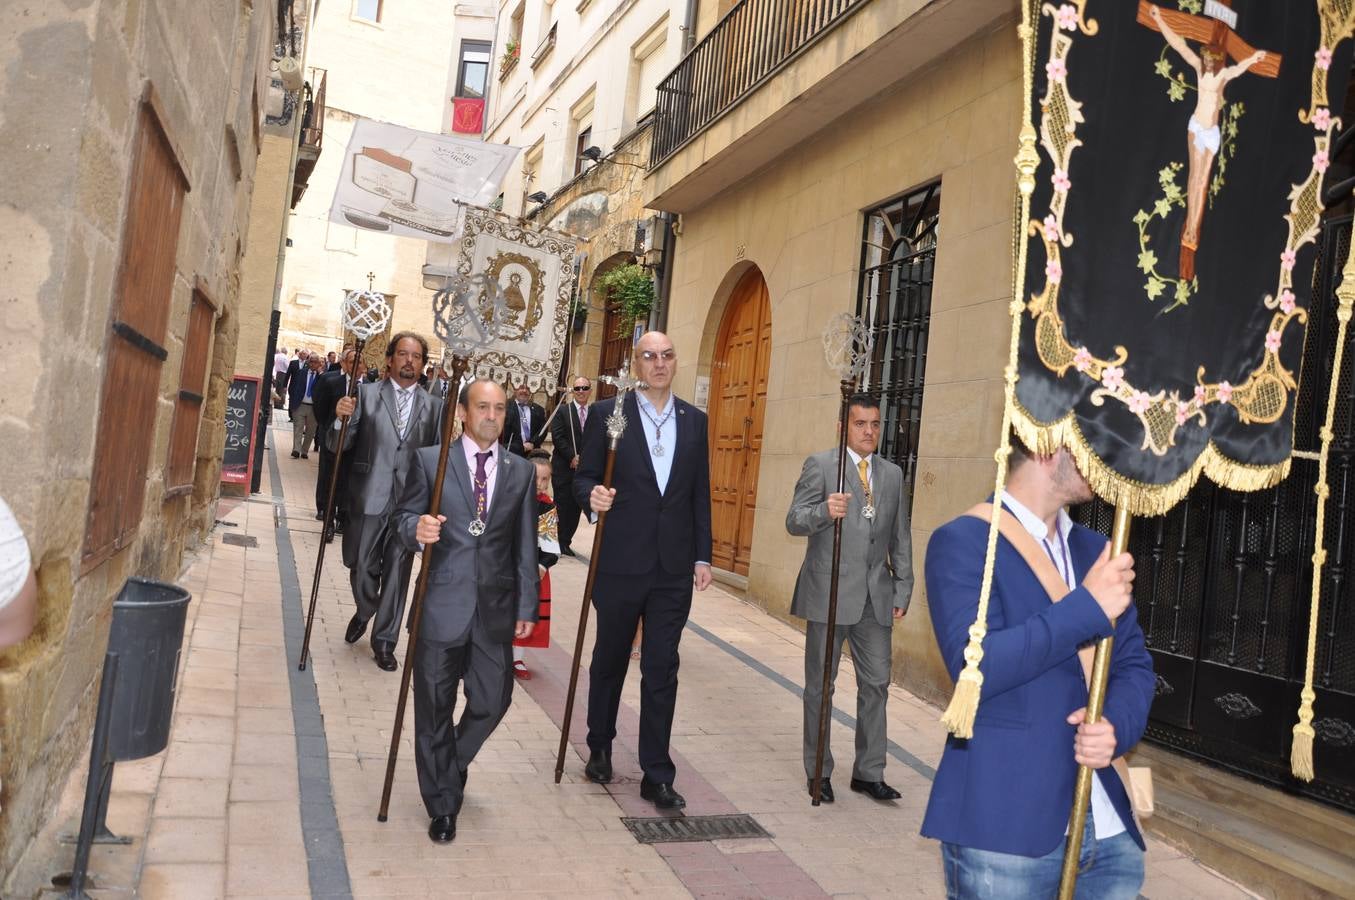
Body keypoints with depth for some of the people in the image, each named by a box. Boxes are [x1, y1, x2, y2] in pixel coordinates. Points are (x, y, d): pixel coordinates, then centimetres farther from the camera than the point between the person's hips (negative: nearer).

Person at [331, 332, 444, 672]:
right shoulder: (367, 394, 2)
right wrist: (341, 419, -20)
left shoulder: (434, 406, 5)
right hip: (369, 498, 0)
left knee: (396, 573, 6)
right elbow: (339, 446, -1)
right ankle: (363, 613, 42)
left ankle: (384, 641, 21)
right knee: (362, 567, 10)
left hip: (409, 501, 1)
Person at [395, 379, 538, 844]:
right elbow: (403, 518, 0)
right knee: (434, 708, 7)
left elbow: (525, 546, 8)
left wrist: (526, 607, 6)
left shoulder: (521, 472, 7)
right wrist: (417, 528, -24)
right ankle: (442, 803, 26)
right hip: (442, 604, -2)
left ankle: (452, 765, 38)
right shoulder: (430, 460, 0)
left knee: (492, 701, 6)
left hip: (496, 607, 2)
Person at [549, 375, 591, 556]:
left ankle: (565, 542, 17)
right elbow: (558, 438, -8)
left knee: (576, 508, 6)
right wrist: (572, 457, -14)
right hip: (564, 468, -3)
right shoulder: (562, 411, -1)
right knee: (562, 507, 0)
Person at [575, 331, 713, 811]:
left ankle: (656, 775, 13)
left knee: (662, 671, 4)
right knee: (609, 659, 15)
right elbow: (584, 476, 0)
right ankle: (600, 748, 37)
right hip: (620, 562, -2)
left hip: (674, 569, 2)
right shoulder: (607, 413, -3)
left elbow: (700, 494, 9)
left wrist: (703, 556, 7)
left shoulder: (695, 420, 7)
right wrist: (592, 495, -23)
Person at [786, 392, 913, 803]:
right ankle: (818, 773, 19)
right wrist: (824, 511, -31)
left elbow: (900, 536, 15)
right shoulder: (820, 465, -3)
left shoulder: (893, 474, 12)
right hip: (829, 593, -4)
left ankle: (869, 773, 20)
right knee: (820, 685, 6)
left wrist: (903, 587, 9)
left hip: (876, 598, 5)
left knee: (876, 684, 8)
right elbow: (794, 520, -10)